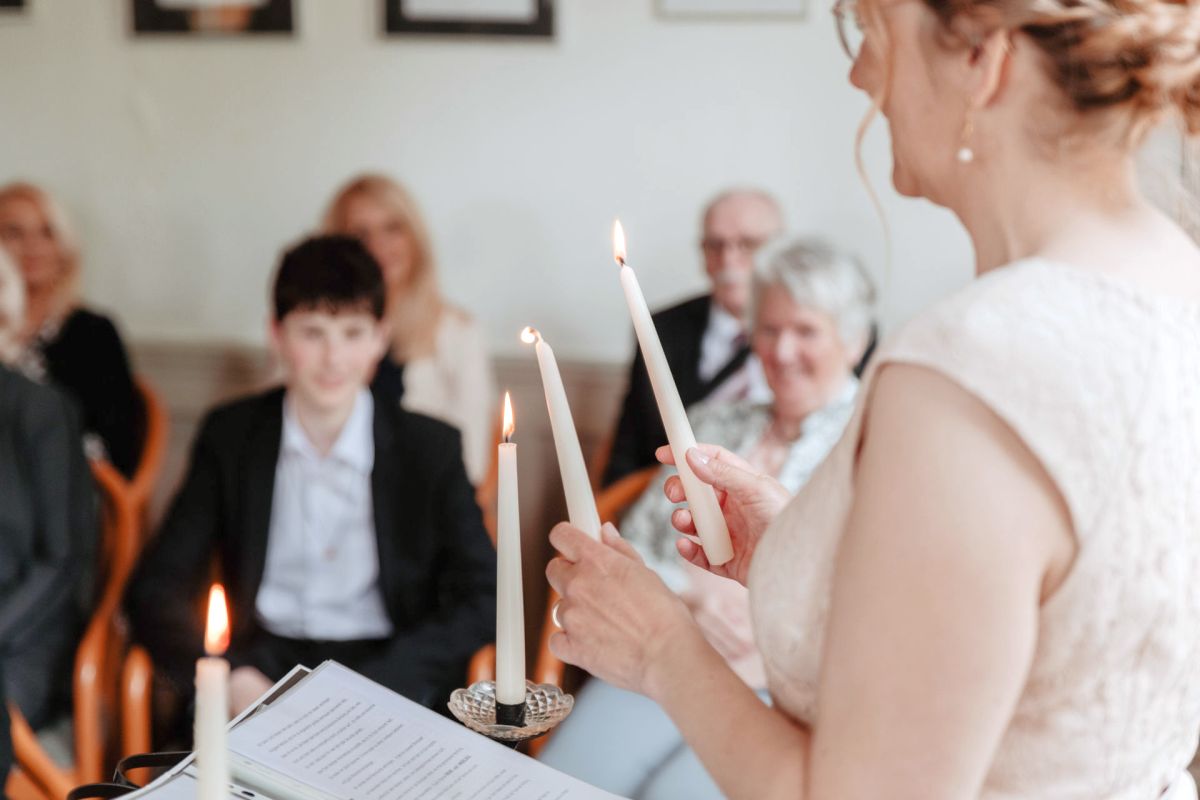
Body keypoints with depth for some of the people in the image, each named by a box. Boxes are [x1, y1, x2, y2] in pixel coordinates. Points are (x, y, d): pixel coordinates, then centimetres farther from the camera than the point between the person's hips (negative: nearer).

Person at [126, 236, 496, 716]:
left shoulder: (431, 448, 1)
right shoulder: (229, 436, 5)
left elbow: (481, 600, -4)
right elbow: (155, 588, 3)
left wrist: (364, 690, -17)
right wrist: (233, 678, -17)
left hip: (385, 668, -1)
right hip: (263, 660, 2)